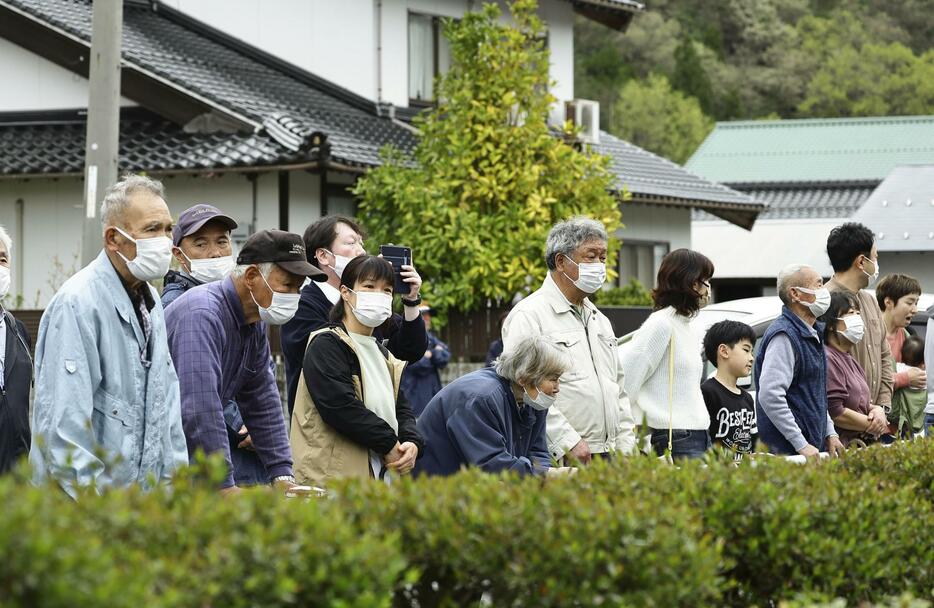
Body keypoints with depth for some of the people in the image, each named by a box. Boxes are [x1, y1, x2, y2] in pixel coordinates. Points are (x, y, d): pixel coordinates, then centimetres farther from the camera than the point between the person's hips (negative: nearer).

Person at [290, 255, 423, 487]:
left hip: (385, 477, 8)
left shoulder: (382, 354, 25)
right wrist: (389, 444, -13)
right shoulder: (325, 345, -4)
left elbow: (402, 408, 21)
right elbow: (340, 405, -16)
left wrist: (412, 442, -2)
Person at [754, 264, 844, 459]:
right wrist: (801, 445, -23)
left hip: (814, 446, 9)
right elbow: (770, 396, -24)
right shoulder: (784, 336, -15)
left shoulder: (812, 334, 17)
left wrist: (830, 434, 15)